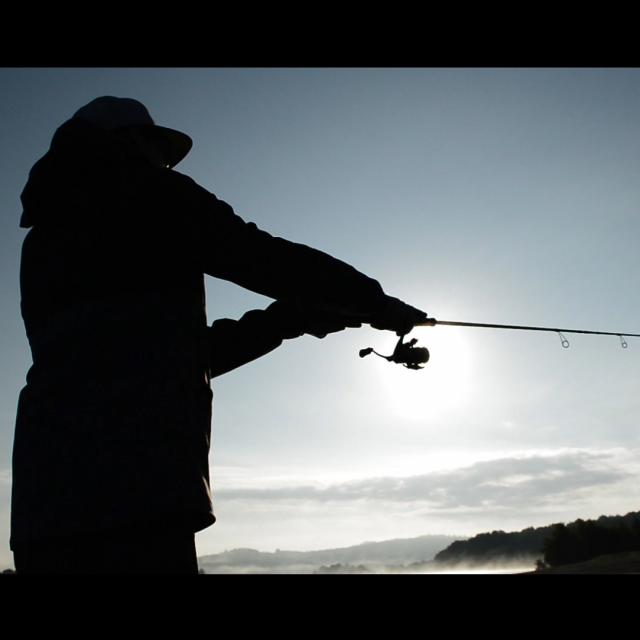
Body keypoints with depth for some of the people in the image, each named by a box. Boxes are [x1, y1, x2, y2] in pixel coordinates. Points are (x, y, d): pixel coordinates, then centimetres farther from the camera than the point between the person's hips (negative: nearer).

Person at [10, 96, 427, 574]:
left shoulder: (42, 242, 23)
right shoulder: (151, 196, 4)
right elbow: (271, 262, -5)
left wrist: (290, 318, 19)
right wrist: (377, 303, 10)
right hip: (135, 488, -8)